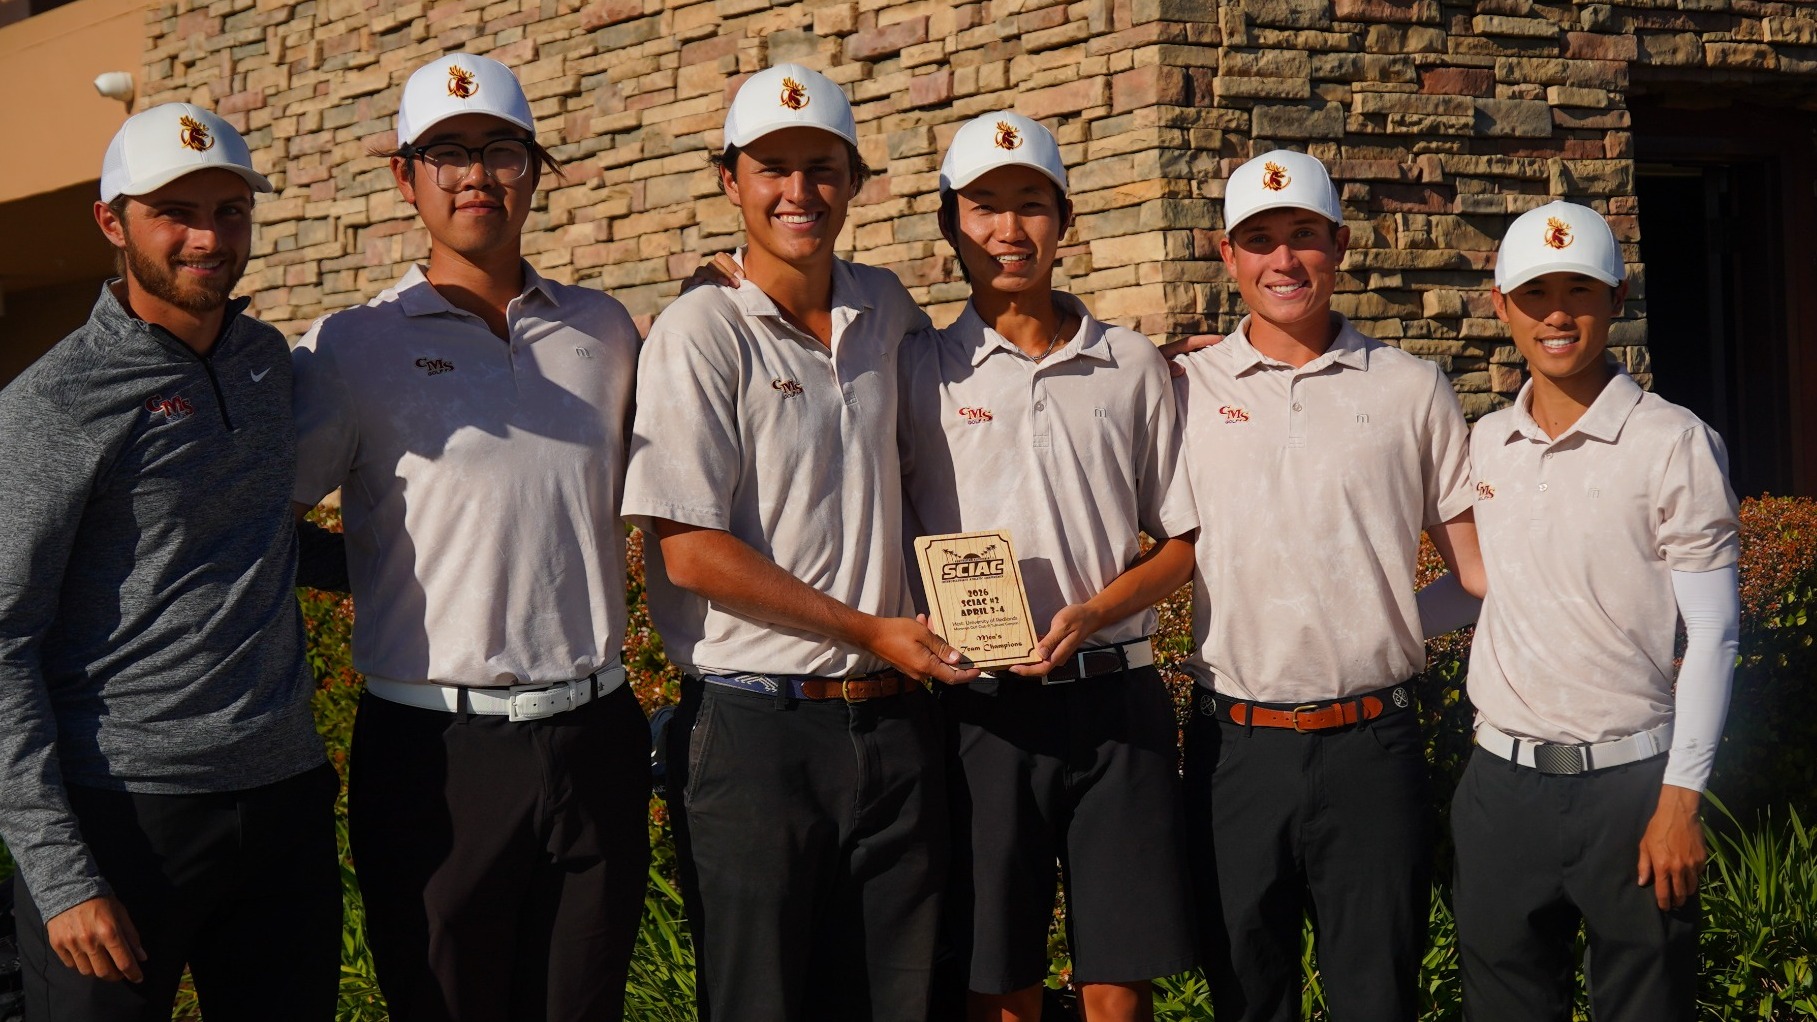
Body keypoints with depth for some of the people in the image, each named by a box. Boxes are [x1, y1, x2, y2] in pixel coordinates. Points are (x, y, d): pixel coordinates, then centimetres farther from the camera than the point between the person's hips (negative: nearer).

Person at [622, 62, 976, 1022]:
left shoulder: (885, 309, 10)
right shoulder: (701, 332, -6)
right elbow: (690, 549, -12)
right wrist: (866, 630, -11)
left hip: (893, 722, 5)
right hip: (756, 728, -5)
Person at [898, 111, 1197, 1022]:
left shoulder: (1132, 366, 9)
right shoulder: (921, 371, 5)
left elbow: (1183, 541, 9)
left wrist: (1092, 614, -7)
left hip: (1114, 699, 1)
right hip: (979, 707, -1)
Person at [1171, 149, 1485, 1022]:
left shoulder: (1413, 391, 4)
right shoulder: (1185, 391, 4)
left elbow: (1481, 574, 7)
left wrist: (1378, 621, -1)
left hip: (1369, 746, -1)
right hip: (1234, 744, 1)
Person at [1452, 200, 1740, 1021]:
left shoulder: (1674, 444, -7)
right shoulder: (1484, 444, 8)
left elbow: (1711, 633, -7)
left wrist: (1681, 798, -11)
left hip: (1628, 783, -4)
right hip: (1502, 782, 4)